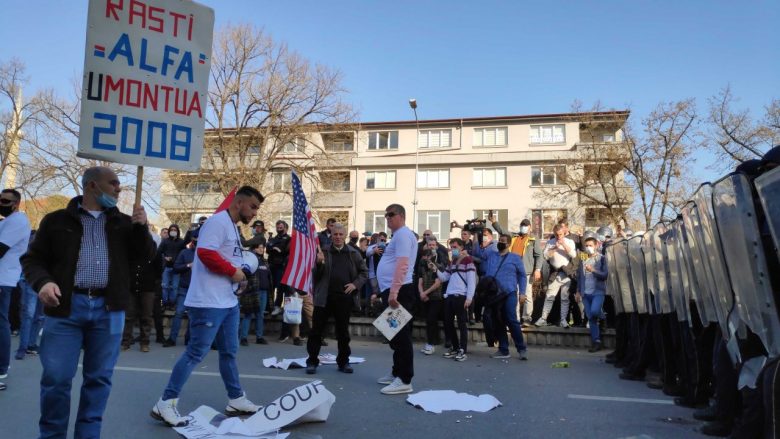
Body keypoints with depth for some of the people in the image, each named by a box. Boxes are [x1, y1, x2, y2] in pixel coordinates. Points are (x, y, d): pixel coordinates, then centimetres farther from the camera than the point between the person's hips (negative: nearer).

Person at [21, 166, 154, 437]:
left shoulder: (123, 222, 11)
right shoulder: (58, 220, 6)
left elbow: (147, 254, 7)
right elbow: (33, 259, 6)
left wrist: (142, 227, -9)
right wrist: (42, 282, -14)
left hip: (108, 310, 2)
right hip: (66, 307, -2)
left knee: (99, 378, 9)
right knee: (56, 378, 1)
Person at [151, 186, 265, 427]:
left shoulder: (233, 227, 18)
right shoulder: (218, 221, -13)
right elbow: (205, 253, -26)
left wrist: (238, 276, 7)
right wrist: (234, 272, -16)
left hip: (229, 302, 10)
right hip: (208, 303, -10)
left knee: (229, 352, 14)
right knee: (196, 353, -4)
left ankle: (236, 400, 24)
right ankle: (165, 404, 7)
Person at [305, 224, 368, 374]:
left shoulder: (353, 253, 5)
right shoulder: (323, 251, 2)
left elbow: (364, 272, 11)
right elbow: (316, 275, 0)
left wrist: (355, 284, -4)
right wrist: (319, 262, -19)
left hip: (344, 298, 1)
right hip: (324, 297, -1)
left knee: (343, 332, 11)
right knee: (316, 330, 2)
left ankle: (343, 362, 23)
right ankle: (312, 361, 13)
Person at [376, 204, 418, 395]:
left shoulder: (403, 234, -11)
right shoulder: (399, 235, 22)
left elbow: (402, 265, -23)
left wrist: (393, 292, -28)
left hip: (399, 291, -11)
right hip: (393, 291, 11)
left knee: (401, 335, -9)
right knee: (396, 335, 16)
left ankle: (404, 380, -6)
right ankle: (397, 373, 25)